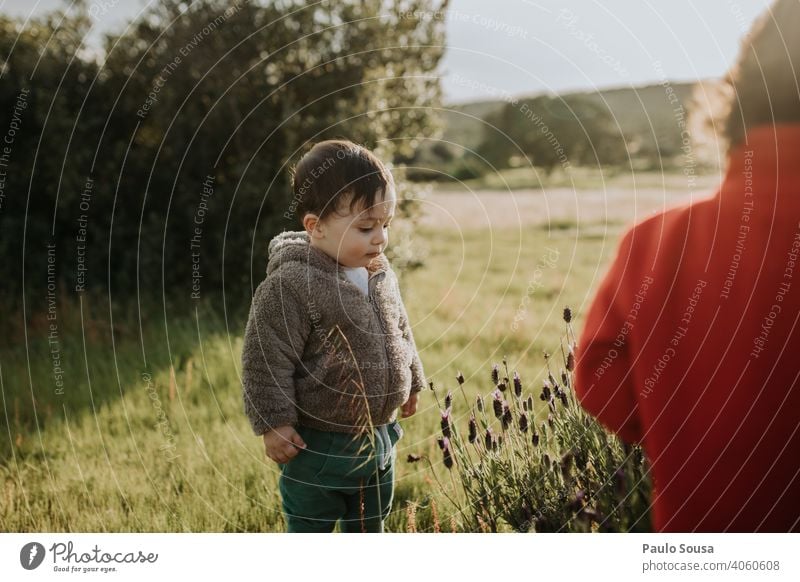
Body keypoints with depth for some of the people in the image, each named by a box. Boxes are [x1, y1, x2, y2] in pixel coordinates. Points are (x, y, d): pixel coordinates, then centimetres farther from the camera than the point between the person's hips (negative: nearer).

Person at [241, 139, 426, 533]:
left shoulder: (380, 274, 1)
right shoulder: (291, 286, -24)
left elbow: (400, 331, 17)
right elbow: (265, 359, -20)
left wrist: (410, 381, 26)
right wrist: (273, 423, -17)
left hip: (379, 437, 7)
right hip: (318, 445, -7)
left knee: (370, 527, 24)